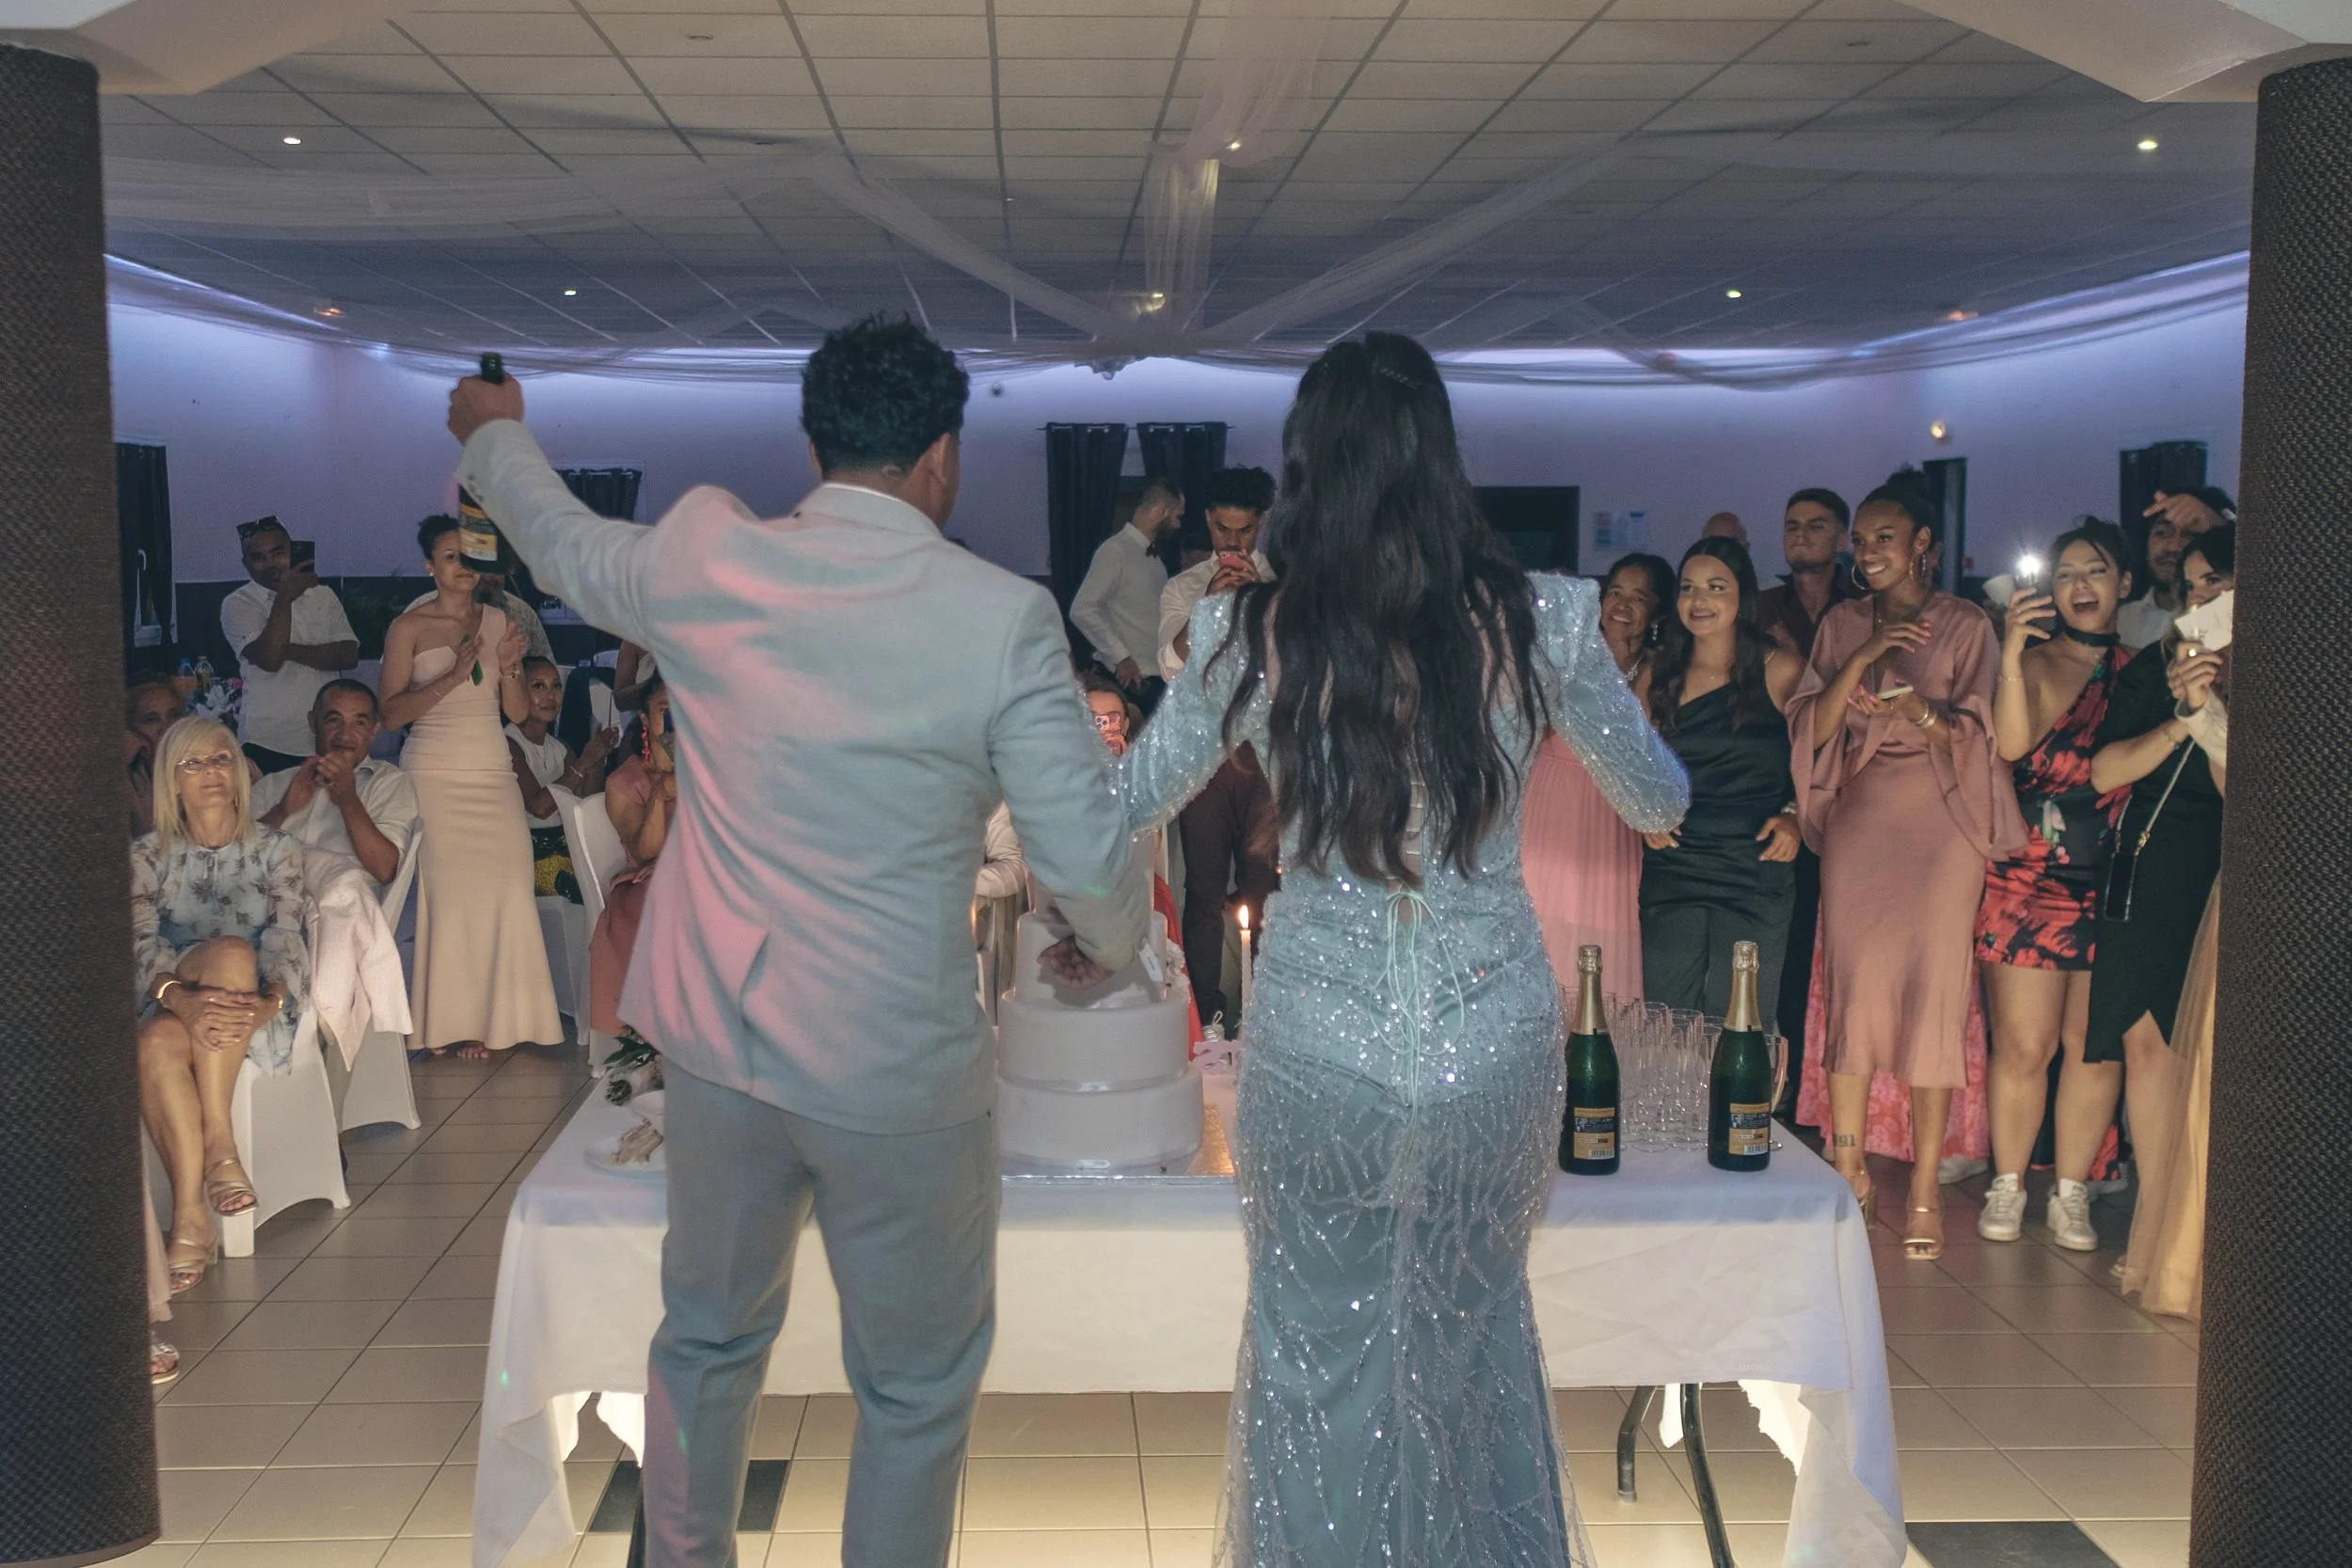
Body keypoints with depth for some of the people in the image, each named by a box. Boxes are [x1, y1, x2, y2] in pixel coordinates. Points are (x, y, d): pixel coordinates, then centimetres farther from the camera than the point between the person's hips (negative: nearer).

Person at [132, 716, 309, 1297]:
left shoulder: (276, 850, 11)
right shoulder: (147, 857, 13)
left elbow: (284, 935, -3)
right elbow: (140, 943, -4)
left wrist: (270, 998, -27)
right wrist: (179, 996, -28)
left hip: (253, 1012, -1)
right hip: (171, 1004, 1)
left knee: (231, 954, -36)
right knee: (155, 1043, -37)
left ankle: (218, 1139, -33)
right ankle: (190, 1218, -36)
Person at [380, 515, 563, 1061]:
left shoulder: (498, 621, 11)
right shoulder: (410, 627, 1)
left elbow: (518, 712, 11)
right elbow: (391, 711, -7)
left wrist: (508, 669, -8)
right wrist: (452, 677, -17)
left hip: (493, 772, 3)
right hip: (434, 774, -3)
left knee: (505, 889, -6)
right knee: (448, 892, -9)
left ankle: (494, 1016, 3)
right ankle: (450, 1023, -2)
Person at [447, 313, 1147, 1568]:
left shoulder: (703, 559, -5)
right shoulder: (1003, 617, -16)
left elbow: (565, 542, 17)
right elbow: (1086, 860, -15)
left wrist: (493, 432, 38)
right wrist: (1110, 941, 9)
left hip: (716, 1040, 5)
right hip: (900, 1075, -4)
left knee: (707, 1335, 27)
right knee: (918, 1389, 16)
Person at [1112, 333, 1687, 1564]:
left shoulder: (1250, 630, -10)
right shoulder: (1538, 618, -9)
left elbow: (1127, 805, 5)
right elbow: (1659, 802, 7)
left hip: (1319, 1042, -1)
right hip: (1496, 1037, 2)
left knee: (1317, 1345, 20)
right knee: (1480, 1322, 26)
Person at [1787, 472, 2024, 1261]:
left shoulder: (1966, 625, 2)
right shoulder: (1841, 625, 11)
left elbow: (1978, 736, -1)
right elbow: (1812, 727, 3)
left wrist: (1924, 712, -21)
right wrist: (1864, 659, -11)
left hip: (1940, 820, -3)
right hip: (1858, 819, 3)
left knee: (1933, 992, -6)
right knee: (1852, 985, 0)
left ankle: (1925, 1188, -1)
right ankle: (1848, 1167, 11)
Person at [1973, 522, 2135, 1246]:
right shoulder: (2037, 663, 1)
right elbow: (2013, 744, -17)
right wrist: (2012, 655, -26)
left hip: (2114, 883, 2)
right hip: (2030, 878, -2)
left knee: (2091, 1043, 5)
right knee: (2023, 1045, -1)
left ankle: (2071, 1193, 17)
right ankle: (2007, 1186, 14)